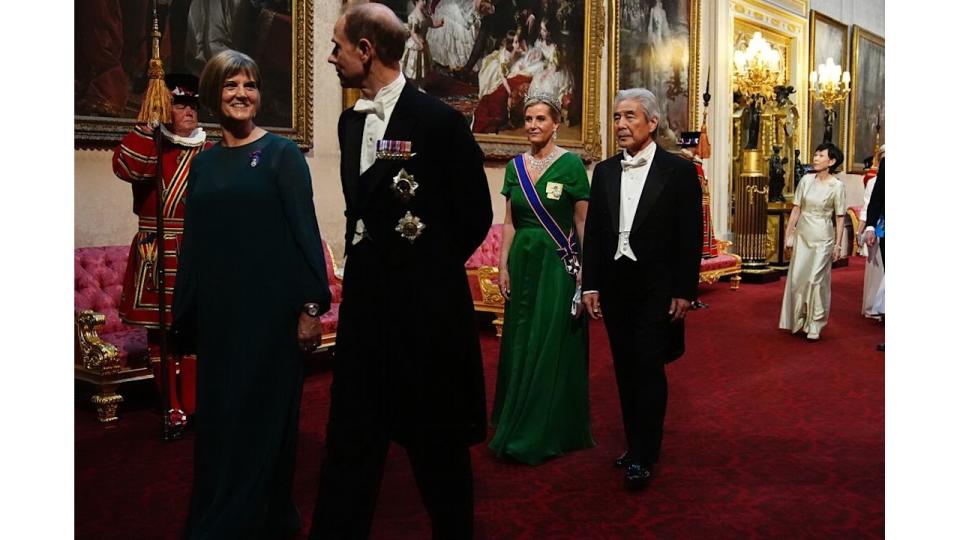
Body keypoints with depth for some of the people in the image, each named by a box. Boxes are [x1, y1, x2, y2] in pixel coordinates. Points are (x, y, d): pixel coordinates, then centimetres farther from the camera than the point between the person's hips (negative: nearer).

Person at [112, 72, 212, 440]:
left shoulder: (209, 153, 10)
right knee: (160, 332, 6)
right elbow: (124, 168, -20)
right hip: (157, 255, 0)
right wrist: (148, 122, -24)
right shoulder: (149, 145, 4)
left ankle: (193, 406, 13)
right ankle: (173, 409, 18)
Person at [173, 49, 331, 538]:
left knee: (264, 414, 4)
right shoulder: (204, 163, 10)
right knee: (218, 416, 13)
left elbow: (305, 230, -8)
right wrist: (184, 315, 13)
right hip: (217, 311, 5)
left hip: (270, 308, -5)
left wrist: (311, 305, -15)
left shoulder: (282, 153, -3)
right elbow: (193, 242, 13)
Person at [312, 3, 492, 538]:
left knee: (438, 436, 10)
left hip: (425, 302, -6)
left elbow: (475, 215, -5)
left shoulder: (440, 120, -12)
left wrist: (431, 270, 4)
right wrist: (369, 264, 10)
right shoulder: (351, 121, 9)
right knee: (351, 434, 11)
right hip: (365, 297, 6)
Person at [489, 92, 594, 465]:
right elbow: (509, 222, 9)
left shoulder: (570, 163, -6)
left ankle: (545, 434, 12)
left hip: (558, 262, -5)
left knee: (552, 345, 1)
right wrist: (504, 266, 3)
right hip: (523, 260, 5)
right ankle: (520, 425, 26)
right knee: (521, 343, 11)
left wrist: (584, 268, -12)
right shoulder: (516, 166, 8)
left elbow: (583, 220, -7)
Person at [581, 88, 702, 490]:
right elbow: (592, 231, 9)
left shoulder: (679, 171, -4)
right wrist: (590, 285, 4)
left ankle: (643, 457, 6)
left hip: (657, 289, -5)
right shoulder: (604, 171, 9)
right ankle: (637, 445, 23)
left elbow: (691, 236, -5)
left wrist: (684, 291, -9)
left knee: (648, 369, -4)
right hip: (615, 287, 5)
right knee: (625, 369, 11)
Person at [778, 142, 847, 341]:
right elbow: (796, 209, 5)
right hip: (802, 235, 4)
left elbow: (839, 218, -5)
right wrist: (788, 233, 4)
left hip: (823, 238, -4)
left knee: (816, 279, -1)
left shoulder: (837, 186, -7)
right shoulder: (806, 180, 1)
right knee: (797, 278, 8)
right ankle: (798, 319, 25)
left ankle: (814, 325, 12)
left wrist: (837, 244, -7)